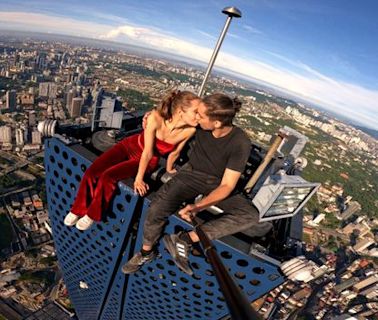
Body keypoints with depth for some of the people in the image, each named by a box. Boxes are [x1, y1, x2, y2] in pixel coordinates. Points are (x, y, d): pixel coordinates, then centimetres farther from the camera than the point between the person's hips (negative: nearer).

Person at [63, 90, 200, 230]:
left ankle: (93, 215, 4)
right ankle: (78, 209, 14)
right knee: (92, 172, -12)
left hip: (148, 160, 0)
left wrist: (169, 169, 8)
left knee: (108, 176, -21)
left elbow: (175, 152, -7)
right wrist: (138, 178, -19)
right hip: (130, 145, 1)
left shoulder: (189, 130, -26)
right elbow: (147, 151, -26)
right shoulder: (156, 118, -32)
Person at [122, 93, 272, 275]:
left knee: (251, 215, -26)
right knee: (157, 207, -25)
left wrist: (198, 207, -35)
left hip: (217, 184, -1)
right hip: (192, 173, 1)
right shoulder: (201, 125, -15)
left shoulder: (240, 143, -24)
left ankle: (185, 239, -27)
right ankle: (146, 252, 4)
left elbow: (227, 185, -23)